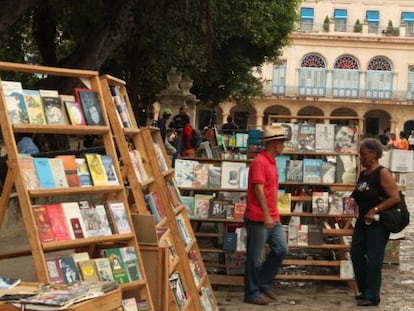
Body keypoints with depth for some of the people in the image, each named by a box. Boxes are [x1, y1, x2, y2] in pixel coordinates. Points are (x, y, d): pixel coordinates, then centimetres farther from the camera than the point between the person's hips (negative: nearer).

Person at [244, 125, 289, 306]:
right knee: (255, 257, 0)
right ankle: (252, 293, 10)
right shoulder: (259, 162, -14)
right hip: (258, 218, -9)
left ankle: (263, 284, 21)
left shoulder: (271, 162, 15)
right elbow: (258, 190, -20)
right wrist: (266, 215, -24)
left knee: (281, 250, 9)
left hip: (272, 217, 9)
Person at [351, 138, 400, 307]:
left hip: (378, 222, -8)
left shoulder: (382, 173, -14)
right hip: (362, 221, 8)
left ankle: (372, 296, 8)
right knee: (356, 254, 11)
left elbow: (395, 198, -20)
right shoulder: (362, 174, 9)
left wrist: (374, 210, -23)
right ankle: (364, 290, 26)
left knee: (373, 259, -3)